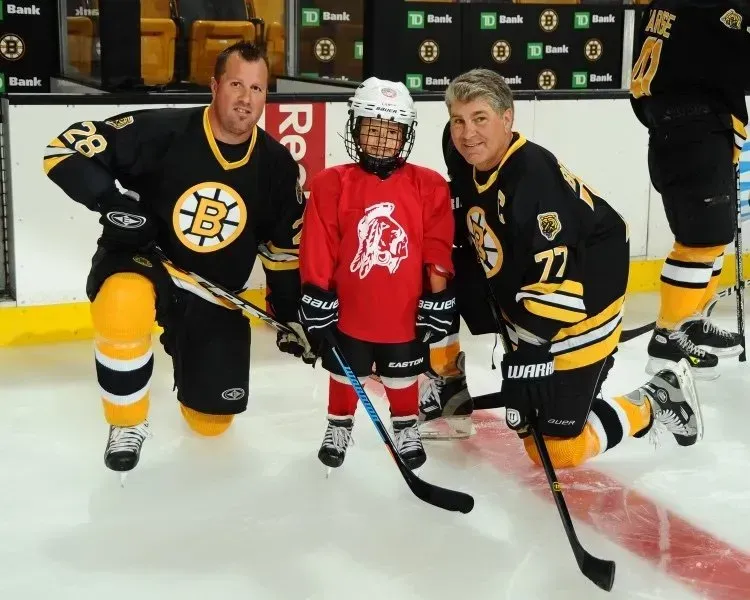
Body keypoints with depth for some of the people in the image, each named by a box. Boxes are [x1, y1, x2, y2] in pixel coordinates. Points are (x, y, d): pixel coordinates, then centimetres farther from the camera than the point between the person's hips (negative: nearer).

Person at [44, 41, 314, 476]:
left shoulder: (277, 165, -7)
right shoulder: (160, 131, -20)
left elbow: (285, 247, 5)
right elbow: (66, 149, -19)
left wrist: (291, 315, 4)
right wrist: (112, 199, -31)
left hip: (213, 293, 4)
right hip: (137, 261, -3)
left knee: (213, 418, 3)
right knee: (124, 304, -41)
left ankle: (184, 347, 40)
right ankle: (128, 424, -13)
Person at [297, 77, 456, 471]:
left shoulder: (430, 187, -6)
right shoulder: (331, 185, -10)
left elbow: (438, 253, -3)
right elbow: (318, 250, -6)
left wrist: (438, 301, -3)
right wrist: (316, 297, -6)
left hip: (405, 314, 1)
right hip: (349, 312, 0)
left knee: (403, 379, 19)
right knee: (345, 375, 19)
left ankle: (406, 428, 42)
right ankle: (339, 427, 41)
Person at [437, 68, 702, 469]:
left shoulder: (534, 177, -29)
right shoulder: (465, 167, -4)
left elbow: (554, 284, -31)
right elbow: (464, 242, 12)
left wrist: (527, 356, -30)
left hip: (578, 316, -8)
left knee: (559, 448, -5)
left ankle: (653, 403, 13)